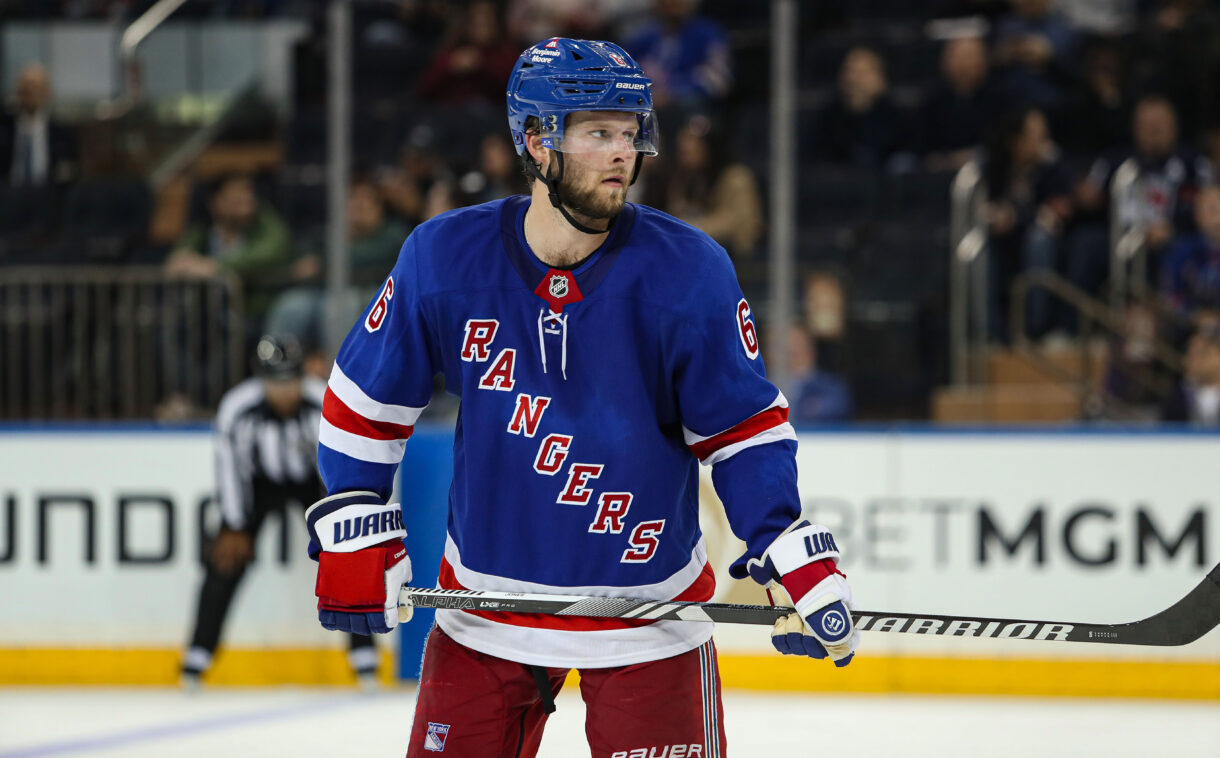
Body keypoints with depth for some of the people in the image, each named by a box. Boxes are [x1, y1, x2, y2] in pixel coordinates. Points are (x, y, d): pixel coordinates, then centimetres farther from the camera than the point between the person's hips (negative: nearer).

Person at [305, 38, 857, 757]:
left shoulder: (687, 271, -13)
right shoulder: (445, 258, -10)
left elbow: (745, 428, -5)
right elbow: (366, 401, 3)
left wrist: (795, 560, -15)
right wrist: (353, 533, -2)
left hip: (647, 604, -2)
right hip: (488, 606, 2)